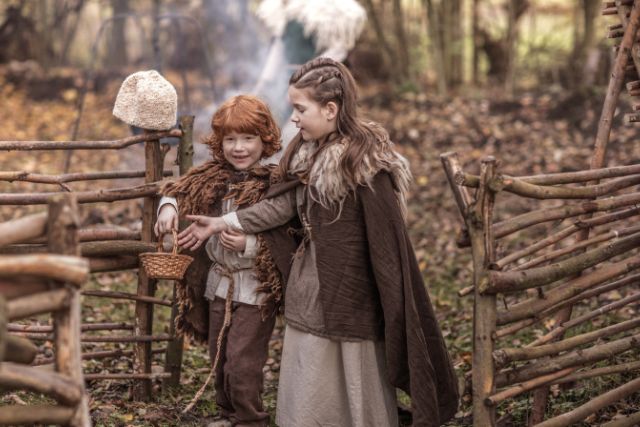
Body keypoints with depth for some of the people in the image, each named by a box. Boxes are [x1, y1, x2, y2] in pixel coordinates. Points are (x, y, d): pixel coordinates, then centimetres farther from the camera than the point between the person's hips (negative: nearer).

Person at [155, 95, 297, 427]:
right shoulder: (214, 176, 1)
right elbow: (181, 189, 10)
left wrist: (248, 244, -29)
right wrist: (169, 207, -11)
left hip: (255, 289, -7)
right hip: (218, 283, 7)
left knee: (242, 363, -4)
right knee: (219, 360, 20)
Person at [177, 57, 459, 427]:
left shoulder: (365, 159, -17)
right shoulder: (306, 154, 6)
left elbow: (386, 237, -17)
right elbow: (281, 205, 8)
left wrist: (394, 303, -16)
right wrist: (221, 223, 4)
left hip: (351, 287, -7)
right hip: (311, 286, 8)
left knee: (355, 381, 6)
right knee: (309, 391, 14)